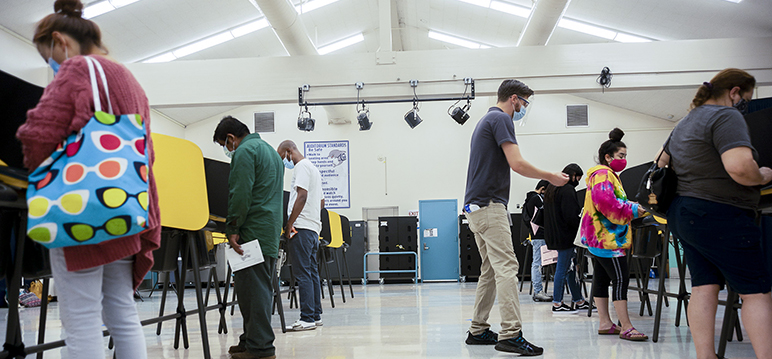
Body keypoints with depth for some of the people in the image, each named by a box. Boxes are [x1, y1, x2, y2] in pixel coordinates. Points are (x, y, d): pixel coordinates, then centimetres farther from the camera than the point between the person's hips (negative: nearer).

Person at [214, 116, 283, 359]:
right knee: (262, 288, 12)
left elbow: (240, 194, -17)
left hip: (253, 231, -10)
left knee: (252, 288, -7)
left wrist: (233, 228, -12)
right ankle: (253, 339, 20)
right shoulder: (270, 150, 23)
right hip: (272, 231, 10)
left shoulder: (245, 152, -8)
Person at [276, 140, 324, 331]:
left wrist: (289, 224, -18)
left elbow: (302, 196, -19)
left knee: (303, 273, -9)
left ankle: (307, 318, -9)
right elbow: (321, 201, 27)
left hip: (302, 228, -10)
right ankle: (316, 315, 14)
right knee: (311, 272, 11)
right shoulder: (313, 168, 23)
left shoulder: (301, 167, -7)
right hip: (314, 227, 10)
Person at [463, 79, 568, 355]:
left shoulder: (486, 120, 23)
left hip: (476, 207, 11)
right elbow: (517, 164, -17)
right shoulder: (501, 119, -8)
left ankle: (478, 331, 16)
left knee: (490, 270, 13)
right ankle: (510, 335, -17)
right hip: (489, 205, -11)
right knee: (506, 268, -14)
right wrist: (550, 177, -4)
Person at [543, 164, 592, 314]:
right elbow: (570, 216, -21)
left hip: (555, 235, 10)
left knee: (571, 267, 15)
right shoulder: (567, 190, -15)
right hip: (566, 235, -10)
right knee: (563, 268, -4)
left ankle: (578, 301, 21)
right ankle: (557, 304, 1)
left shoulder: (551, 189, 16)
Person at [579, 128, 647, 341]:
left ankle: (605, 323, 15)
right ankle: (626, 328, -11)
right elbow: (606, 203, -24)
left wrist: (632, 207, 9)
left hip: (601, 237, 11)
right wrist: (632, 210, -16)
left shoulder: (609, 175, 23)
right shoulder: (602, 175, -12)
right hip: (606, 237, -11)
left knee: (602, 279, 10)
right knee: (621, 278, -12)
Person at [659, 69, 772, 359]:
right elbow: (739, 167, -27)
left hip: (683, 214, 9)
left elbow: (663, 161, 31)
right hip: (720, 217, -9)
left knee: (703, 286, 8)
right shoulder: (726, 116, -13)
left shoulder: (685, 123, 18)